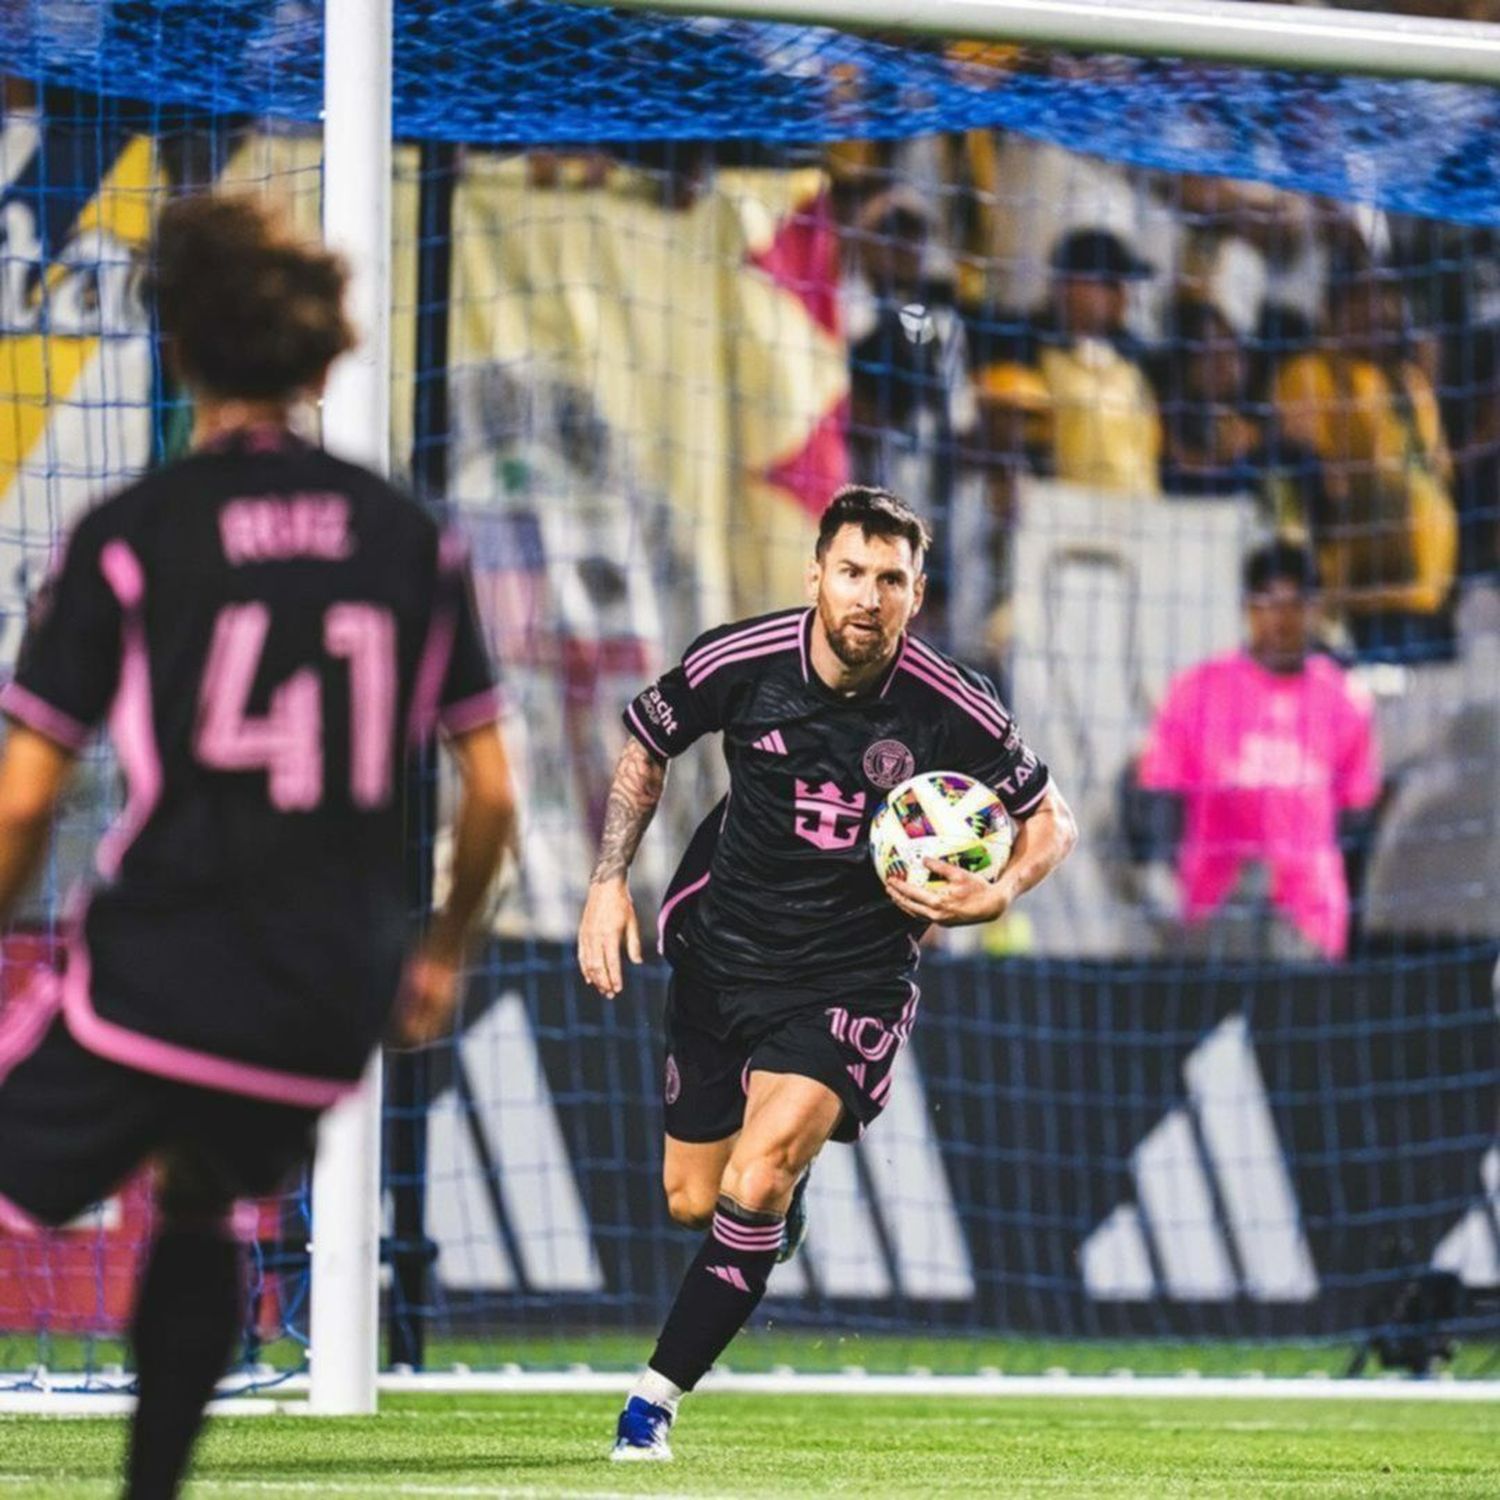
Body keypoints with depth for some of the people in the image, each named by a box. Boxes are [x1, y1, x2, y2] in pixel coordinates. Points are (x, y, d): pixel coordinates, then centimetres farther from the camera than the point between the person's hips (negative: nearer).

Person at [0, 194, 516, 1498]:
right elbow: (491, 793, 9)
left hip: (150, 985, -4)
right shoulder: (410, 539, 6)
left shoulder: (131, 538, -5)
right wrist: (445, 951, 25)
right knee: (202, 1207, 30)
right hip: (327, 1020, 4)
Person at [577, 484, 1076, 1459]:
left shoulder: (954, 710, -17)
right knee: (692, 1203, 12)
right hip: (721, 960, 3)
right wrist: (610, 880, -1)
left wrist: (994, 898, -20)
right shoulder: (739, 663, -13)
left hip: (853, 978, -3)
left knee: (755, 1184, -23)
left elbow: (1050, 821, -1)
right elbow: (647, 747, 7)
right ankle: (785, 1205, 50)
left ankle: (658, 1396, -10)